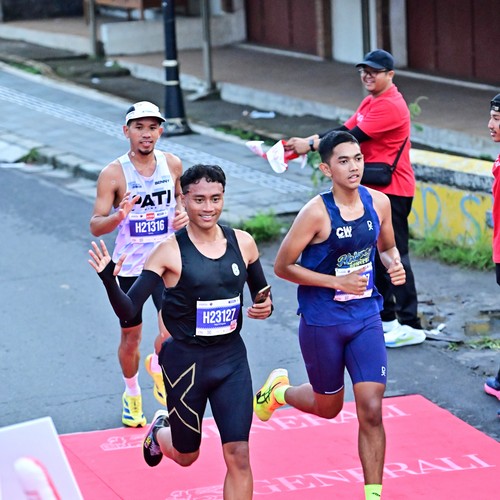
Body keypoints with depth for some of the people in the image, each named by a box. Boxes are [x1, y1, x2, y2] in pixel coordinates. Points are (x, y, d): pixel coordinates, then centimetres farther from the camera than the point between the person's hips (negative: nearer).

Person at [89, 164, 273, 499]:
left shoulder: (242, 243, -2)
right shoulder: (170, 251, -14)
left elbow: (261, 293, 15)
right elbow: (128, 312, -16)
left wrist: (265, 307, -8)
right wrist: (110, 282, -35)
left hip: (232, 358, 3)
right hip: (186, 361, -2)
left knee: (238, 456, -6)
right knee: (186, 456, 16)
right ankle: (160, 431, 52)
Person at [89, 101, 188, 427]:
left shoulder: (173, 164, -4)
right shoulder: (113, 174, -14)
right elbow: (95, 226, -14)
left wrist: (184, 213, -5)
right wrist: (118, 218, -35)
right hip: (129, 266, -1)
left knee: (173, 330, -16)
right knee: (131, 339, 12)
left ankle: (157, 366, 19)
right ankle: (132, 394, 39)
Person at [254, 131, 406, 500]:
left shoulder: (379, 202, -3)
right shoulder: (317, 212, -19)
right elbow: (283, 266, -13)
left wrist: (395, 265, -8)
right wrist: (338, 282, -20)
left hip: (365, 318, 3)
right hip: (322, 321, -3)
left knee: (371, 410, -6)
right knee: (328, 407, 15)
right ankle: (278, 390, 48)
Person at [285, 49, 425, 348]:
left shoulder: (389, 105, -18)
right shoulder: (372, 101, 16)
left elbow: (354, 137, -21)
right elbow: (346, 129, 11)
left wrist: (312, 145, -16)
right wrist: (309, 141, -3)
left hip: (392, 191, -11)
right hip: (373, 189, 11)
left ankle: (411, 326, -7)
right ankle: (386, 316, 25)